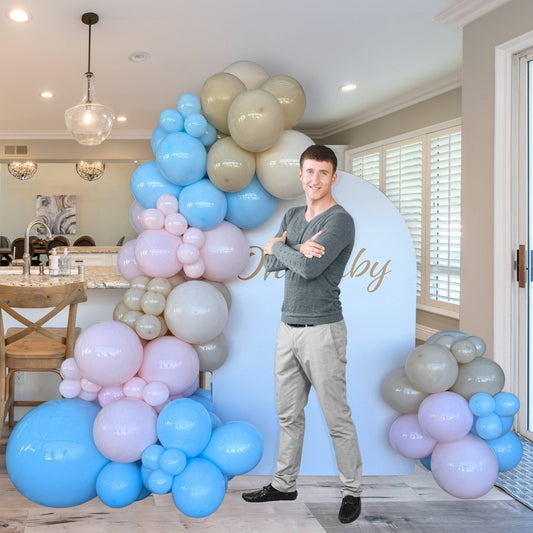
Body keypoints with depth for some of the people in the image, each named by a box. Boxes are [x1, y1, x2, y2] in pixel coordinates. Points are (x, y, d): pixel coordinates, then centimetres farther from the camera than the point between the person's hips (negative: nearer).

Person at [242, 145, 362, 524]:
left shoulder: (340, 220, -11)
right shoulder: (293, 216, 13)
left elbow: (310, 268, -22)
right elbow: (270, 264, 5)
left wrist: (279, 246, -4)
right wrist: (298, 250, -15)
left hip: (322, 331, -7)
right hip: (289, 327, 7)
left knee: (337, 417, 2)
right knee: (289, 413, 15)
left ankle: (352, 491, 16)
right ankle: (284, 484, 28)